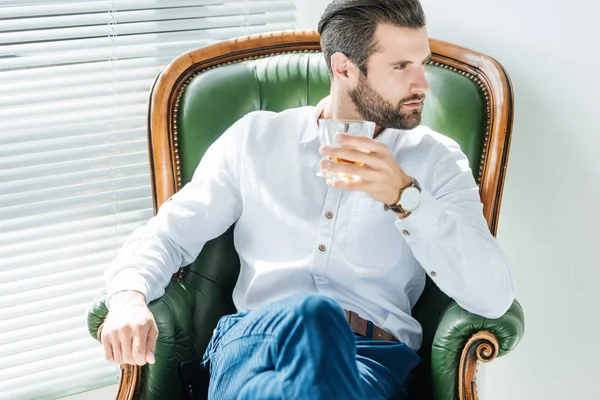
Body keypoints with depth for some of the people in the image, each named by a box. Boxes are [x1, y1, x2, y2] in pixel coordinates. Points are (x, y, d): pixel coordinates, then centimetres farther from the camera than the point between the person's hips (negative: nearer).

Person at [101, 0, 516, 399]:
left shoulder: (435, 158, 9)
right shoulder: (255, 138, 14)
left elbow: (495, 296, -2)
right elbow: (168, 235, 14)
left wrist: (405, 196, -15)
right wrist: (129, 295, -10)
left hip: (369, 356, 0)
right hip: (256, 338, 1)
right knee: (310, 313, -37)